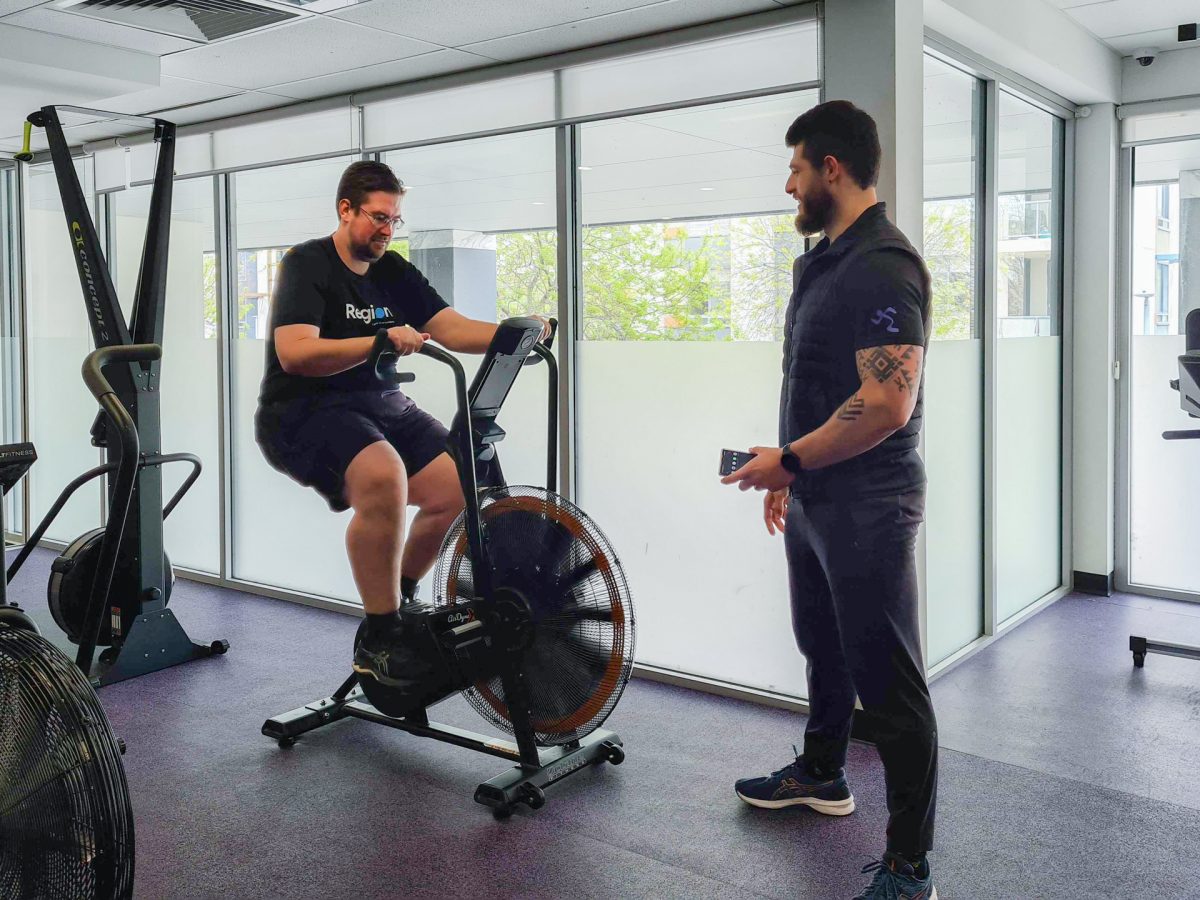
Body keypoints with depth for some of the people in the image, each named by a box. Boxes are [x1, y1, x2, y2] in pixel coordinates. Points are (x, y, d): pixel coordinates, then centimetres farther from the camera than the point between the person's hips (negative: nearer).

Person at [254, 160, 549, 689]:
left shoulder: (394, 271, 12)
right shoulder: (307, 264, -7)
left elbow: (453, 329, 1)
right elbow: (295, 354, -21)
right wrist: (382, 341, -33)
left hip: (380, 405, 7)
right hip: (304, 412, -7)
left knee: (459, 487, -12)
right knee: (383, 477, -35)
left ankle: (398, 599, 13)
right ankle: (378, 640, -22)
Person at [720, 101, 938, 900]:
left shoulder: (883, 267, -19)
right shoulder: (824, 261, 12)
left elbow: (887, 405, -26)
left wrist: (787, 458, -17)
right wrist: (786, 472, 18)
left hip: (865, 510, -10)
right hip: (814, 503, 10)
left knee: (887, 680, -1)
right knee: (824, 648, 24)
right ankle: (822, 774, 45)